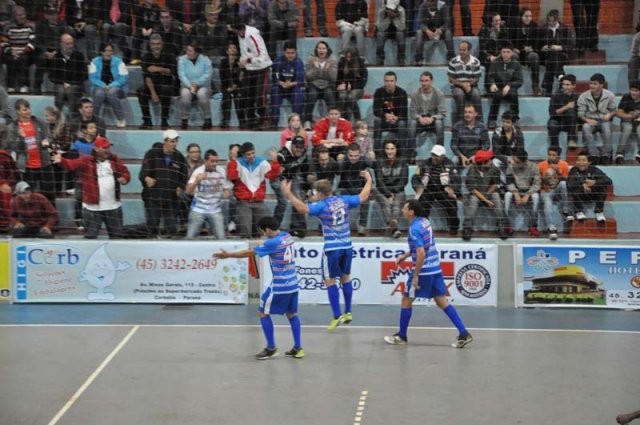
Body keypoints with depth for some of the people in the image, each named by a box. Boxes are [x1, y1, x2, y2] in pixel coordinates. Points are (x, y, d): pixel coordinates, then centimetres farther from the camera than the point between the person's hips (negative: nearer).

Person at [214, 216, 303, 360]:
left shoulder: (272, 243, -17)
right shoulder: (287, 236, 5)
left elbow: (249, 253, -9)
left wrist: (228, 255, 0)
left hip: (279, 285, -8)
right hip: (292, 283, 8)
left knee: (263, 312, 5)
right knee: (291, 314, 15)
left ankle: (271, 348, 6)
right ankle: (298, 348, 12)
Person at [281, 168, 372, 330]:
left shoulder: (321, 206, -14)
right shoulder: (344, 200, 1)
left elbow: (303, 208, -30)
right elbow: (363, 197, 12)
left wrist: (288, 194, -29)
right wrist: (368, 180, 26)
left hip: (332, 248, -6)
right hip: (347, 246, 6)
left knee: (330, 281, 2)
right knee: (345, 277, 18)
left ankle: (337, 316, -3)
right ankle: (348, 313, 24)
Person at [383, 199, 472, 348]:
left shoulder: (414, 229, -18)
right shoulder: (425, 222, 8)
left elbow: (421, 254, -23)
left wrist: (415, 276, -19)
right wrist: (404, 256, 23)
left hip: (423, 271, -8)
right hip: (435, 269, 8)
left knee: (406, 300, 8)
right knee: (442, 302, 8)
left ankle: (401, 336, 18)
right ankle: (463, 334, 0)